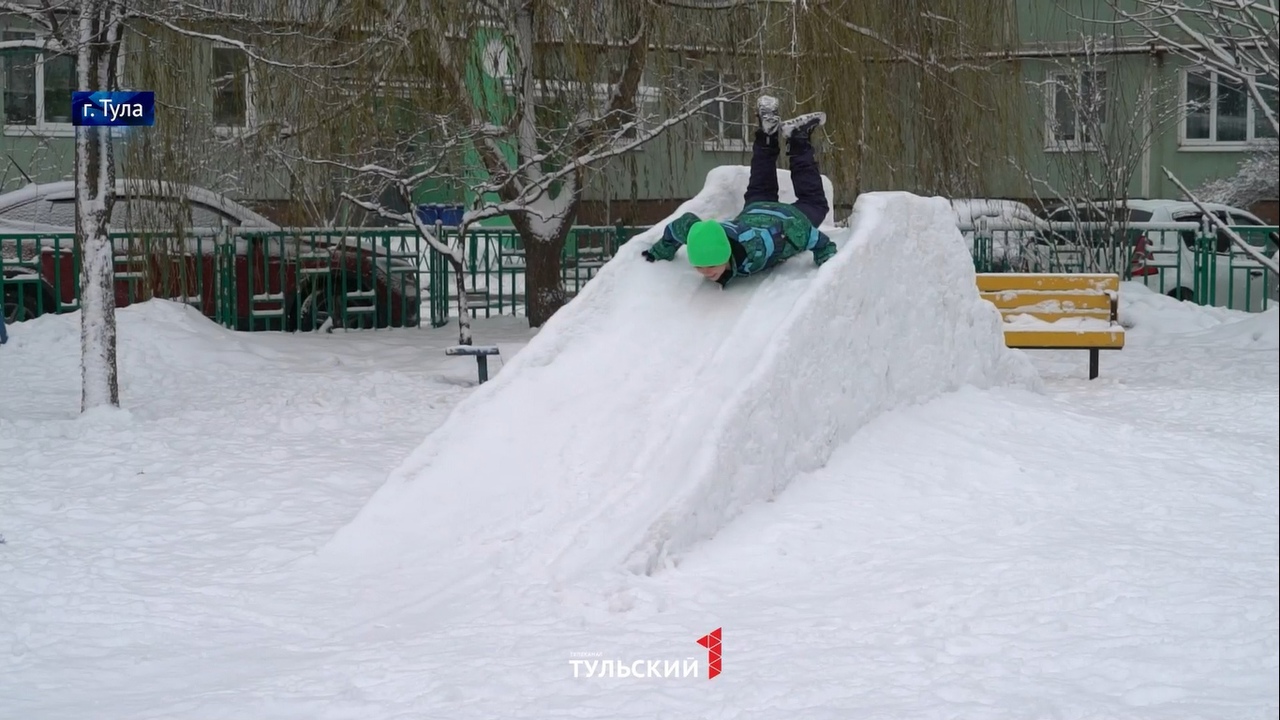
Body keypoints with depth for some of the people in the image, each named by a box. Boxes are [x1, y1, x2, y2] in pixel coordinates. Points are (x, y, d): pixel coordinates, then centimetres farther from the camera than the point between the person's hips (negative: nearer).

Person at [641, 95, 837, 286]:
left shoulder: (757, 247, -53)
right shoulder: (697, 235, -41)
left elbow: (804, 230, -41)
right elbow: (685, 222, -17)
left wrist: (828, 258, -33)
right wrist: (660, 252, -8)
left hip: (791, 219, -3)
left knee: (813, 203, 31)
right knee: (758, 195, 39)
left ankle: (798, 139, 33)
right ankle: (768, 134, 46)